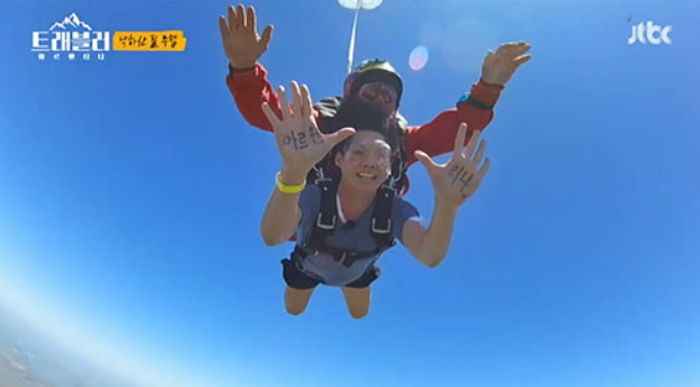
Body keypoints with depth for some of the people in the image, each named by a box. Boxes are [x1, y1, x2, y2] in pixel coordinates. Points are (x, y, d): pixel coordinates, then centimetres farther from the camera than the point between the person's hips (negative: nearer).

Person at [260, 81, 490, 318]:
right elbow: (272, 236, -71)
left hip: (356, 271, 2)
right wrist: (293, 169, -92)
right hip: (308, 267, -1)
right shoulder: (313, 197, -47)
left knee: (359, 313, 28)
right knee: (293, 310, 28)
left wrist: (447, 204, -84)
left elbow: (429, 257, -62)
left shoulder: (395, 210, -41)